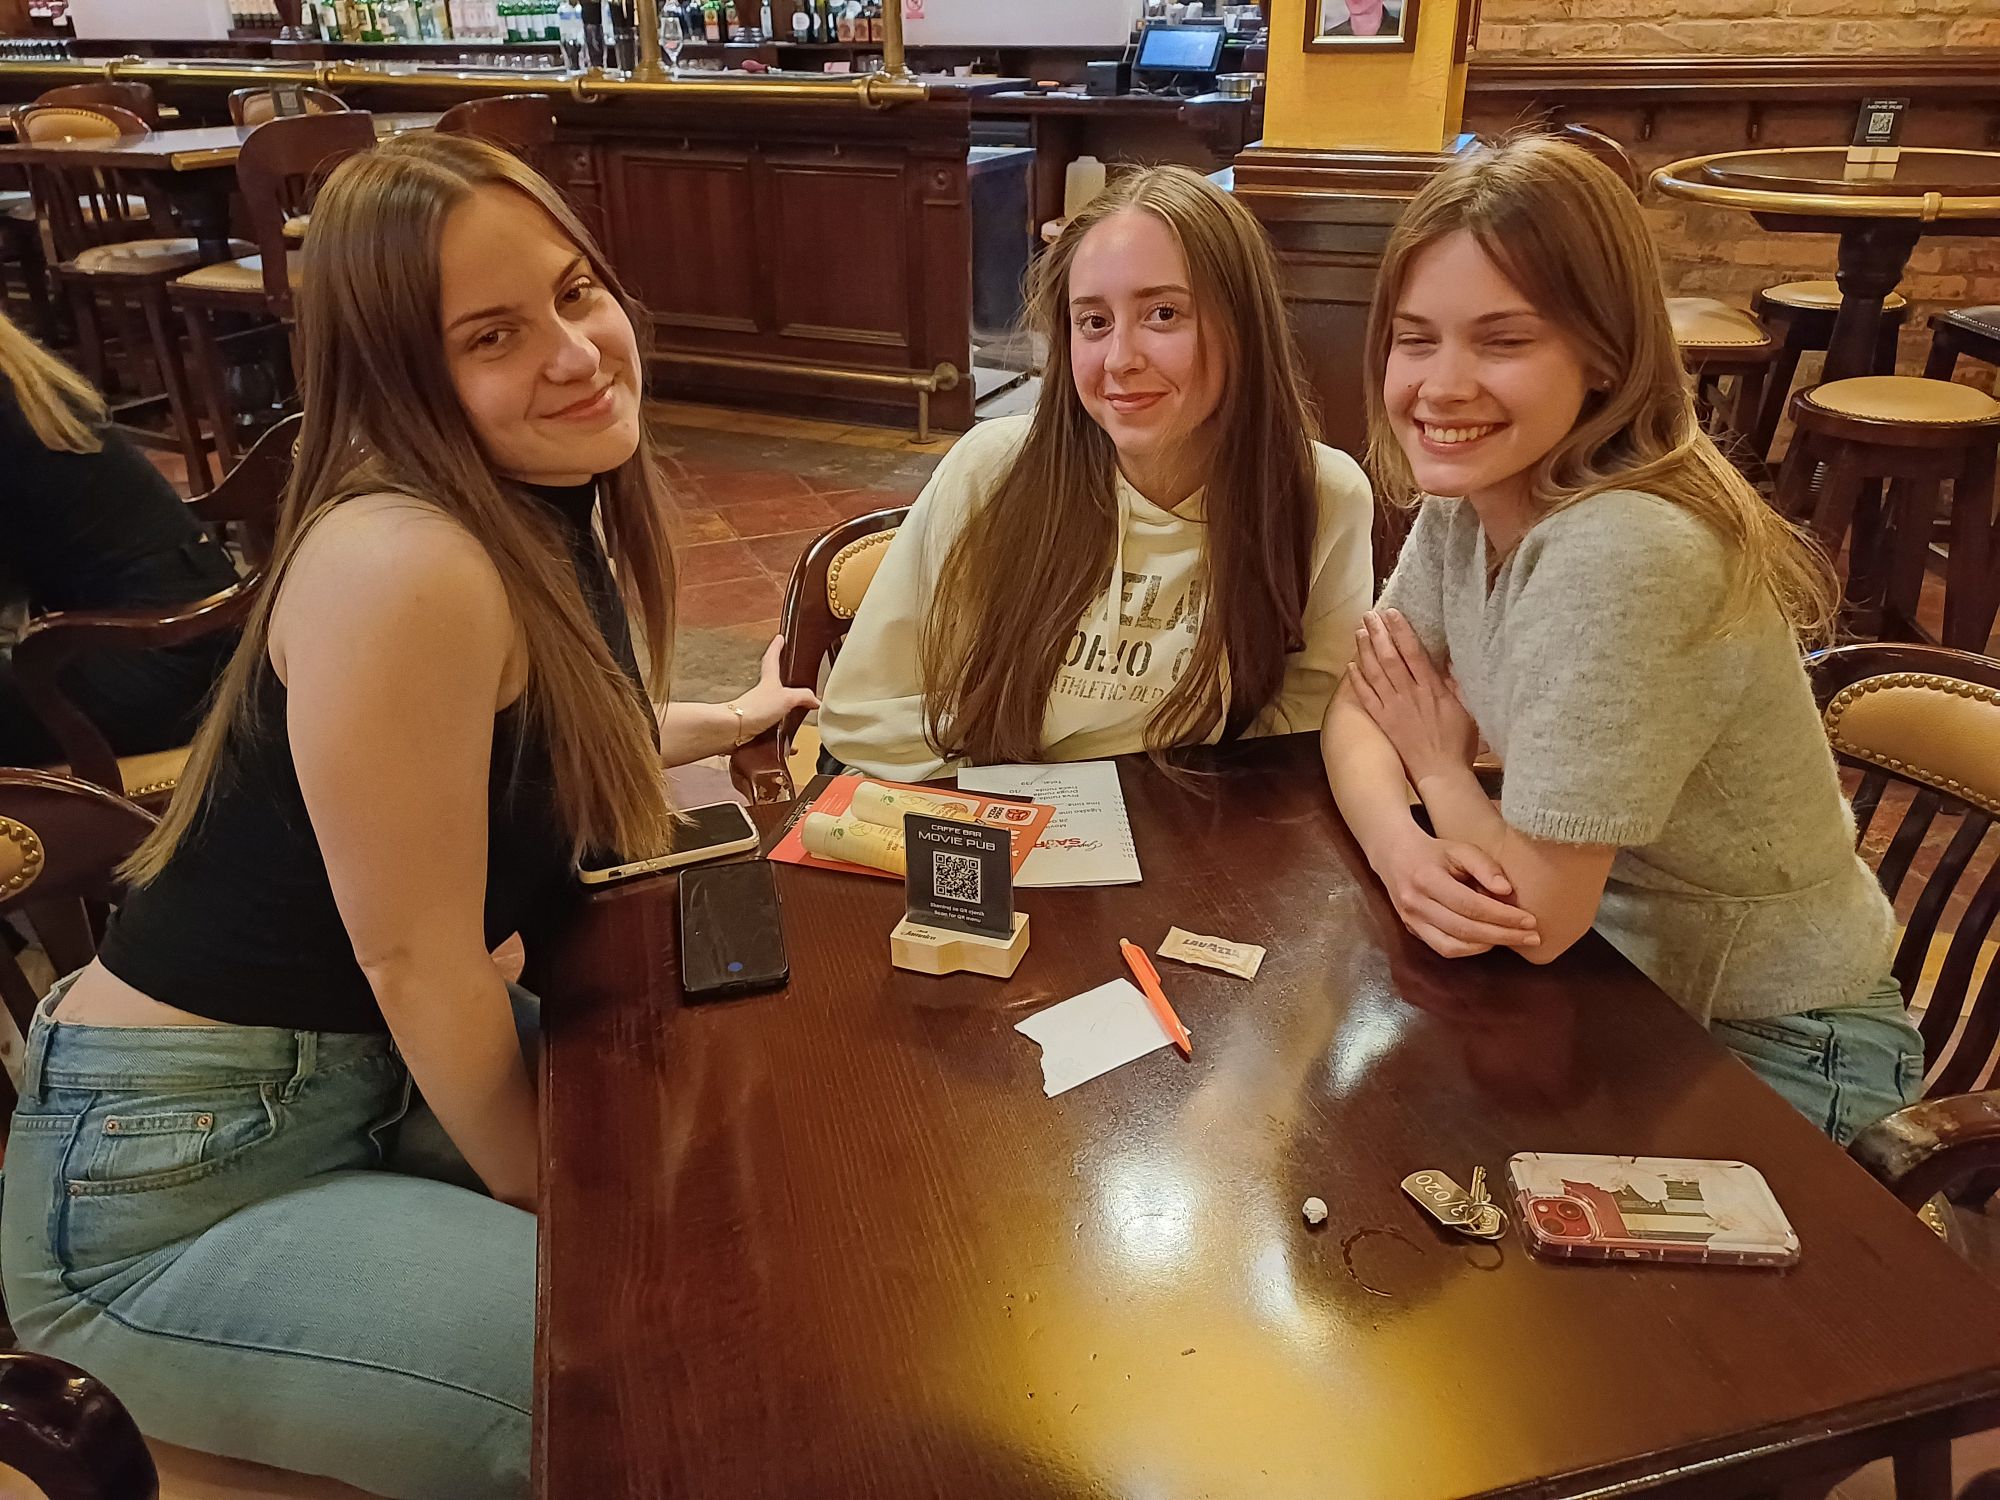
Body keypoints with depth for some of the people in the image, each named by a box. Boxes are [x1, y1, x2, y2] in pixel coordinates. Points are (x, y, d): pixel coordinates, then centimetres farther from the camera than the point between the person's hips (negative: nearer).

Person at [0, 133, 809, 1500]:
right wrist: (540, 1194, -6)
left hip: (375, 1071, 9)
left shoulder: (553, 511, 0)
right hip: (168, 1188, -9)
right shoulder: (403, 564, -28)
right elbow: (419, 961, -22)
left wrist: (718, 722, 31)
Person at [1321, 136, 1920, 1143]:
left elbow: (1538, 913, -28)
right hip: (1612, 966, 6)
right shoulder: (1466, 503, -8)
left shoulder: (1619, 555, -33)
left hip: (1770, 1055, -6)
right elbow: (1356, 709, -4)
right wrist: (1401, 845, -24)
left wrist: (1441, 767, -10)